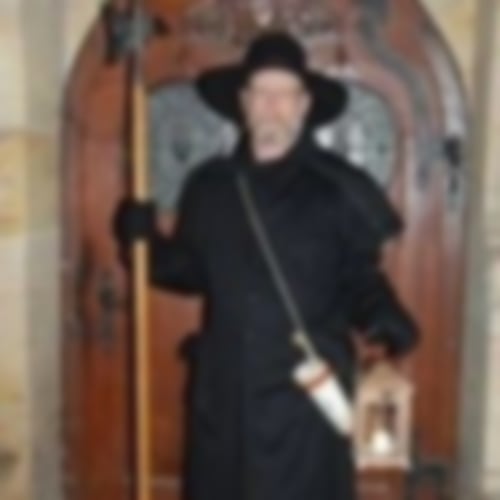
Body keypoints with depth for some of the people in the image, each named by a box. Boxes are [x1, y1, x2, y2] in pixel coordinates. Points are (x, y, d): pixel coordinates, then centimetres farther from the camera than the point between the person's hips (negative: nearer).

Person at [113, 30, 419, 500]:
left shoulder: (337, 189, -6)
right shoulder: (209, 186, 5)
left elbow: (360, 279, -2)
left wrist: (384, 319, -22)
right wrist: (145, 242, -3)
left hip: (305, 389, -3)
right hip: (225, 389, 4)